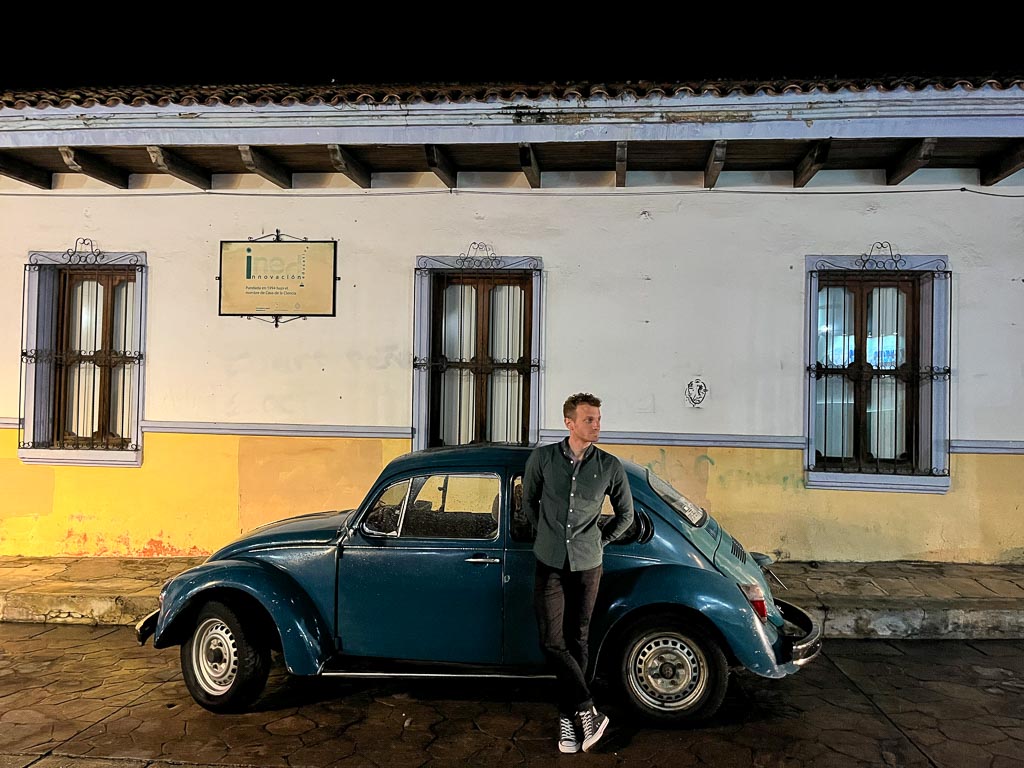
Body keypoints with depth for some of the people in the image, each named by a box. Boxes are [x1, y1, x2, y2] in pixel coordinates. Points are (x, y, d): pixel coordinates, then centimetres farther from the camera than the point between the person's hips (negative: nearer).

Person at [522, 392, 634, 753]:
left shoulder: (610, 466, -3)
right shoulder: (542, 458, -4)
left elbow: (625, 514, 11)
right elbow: (529, 501, 13)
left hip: (587, 566, 0)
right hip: (549, 565, 0)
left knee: (576, 643, 8)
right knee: (552, 642, -6)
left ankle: (568, 717, 21)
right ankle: (587, 711, 5)